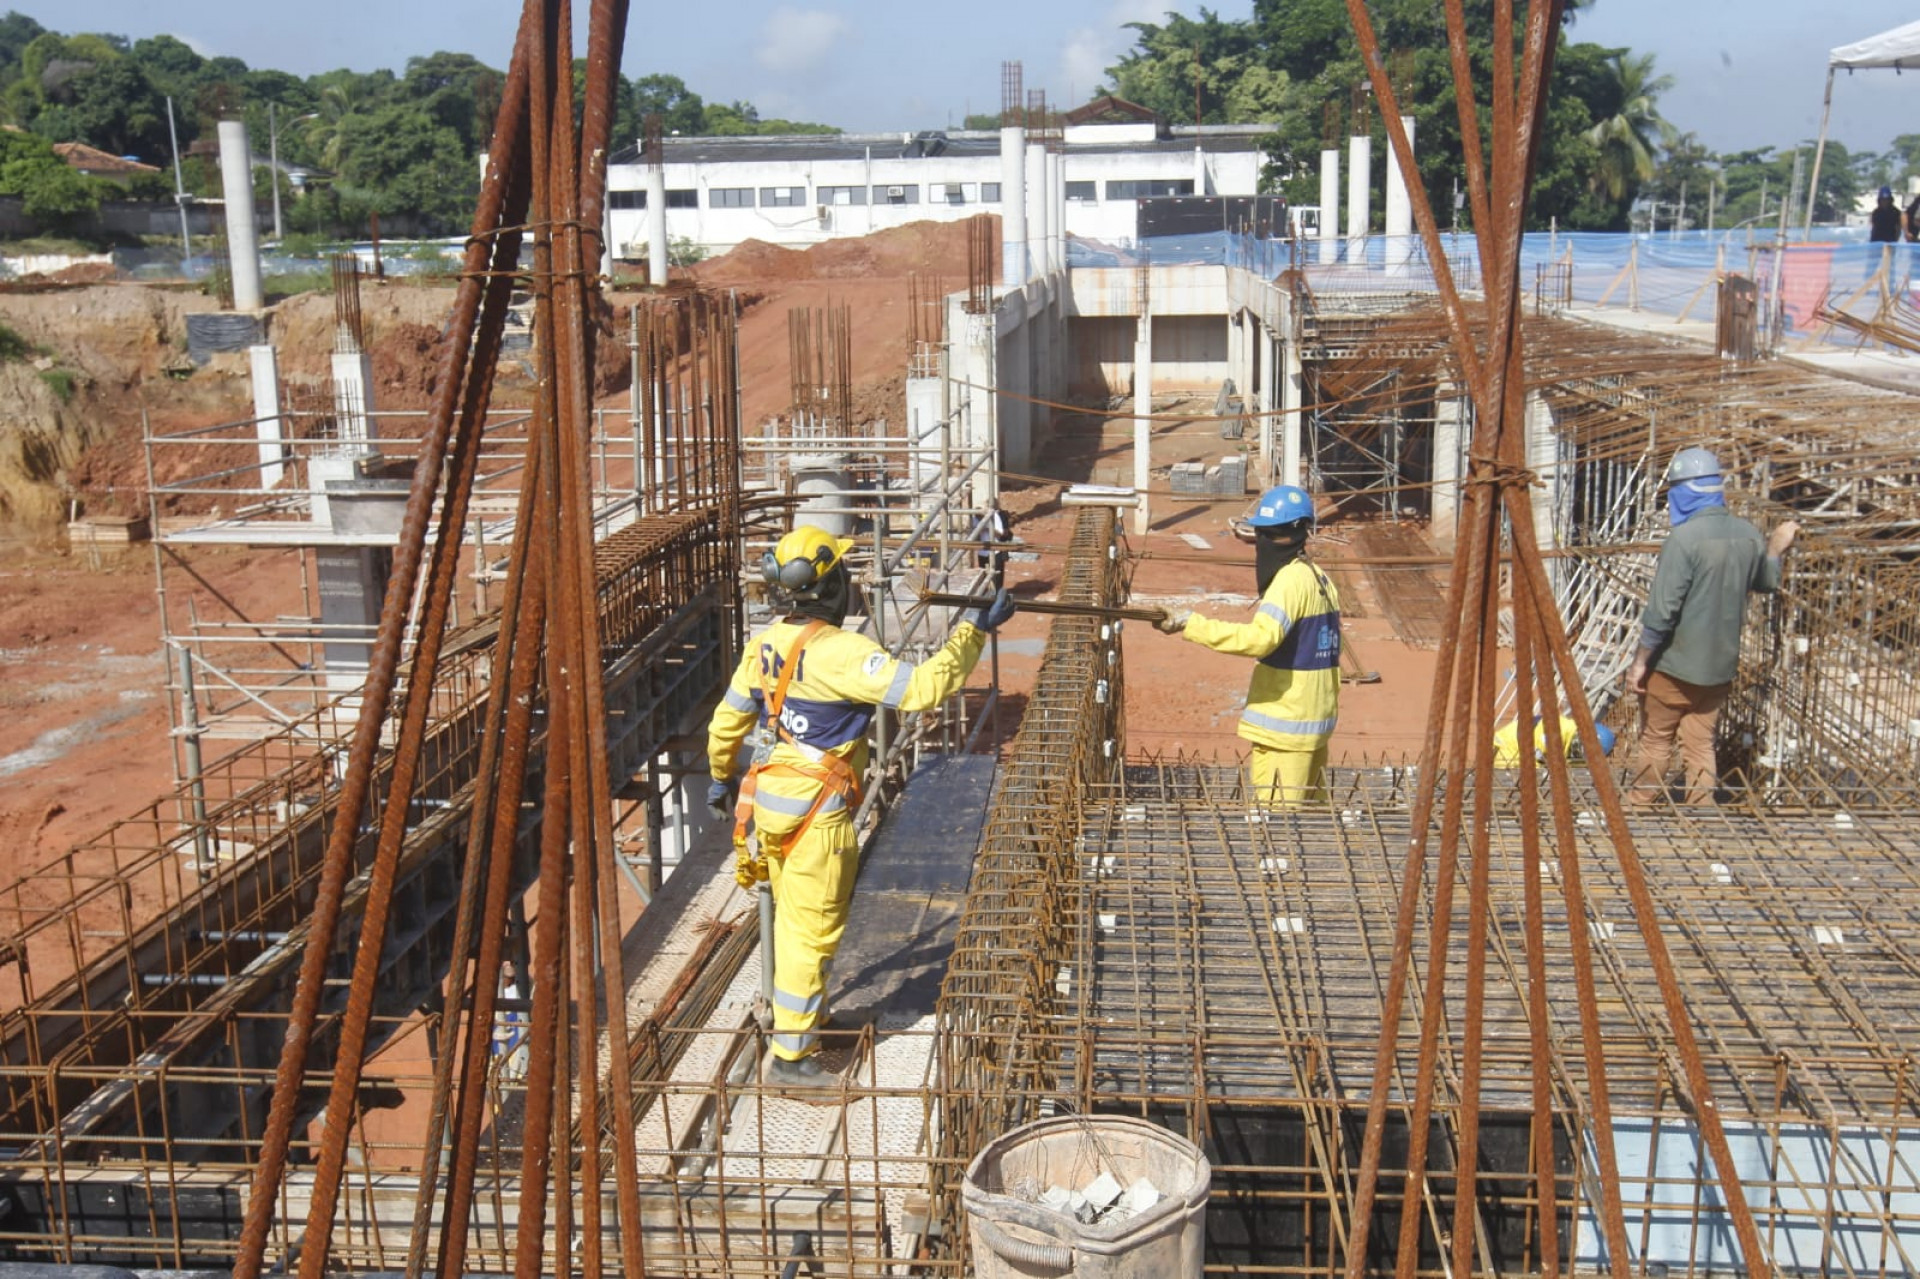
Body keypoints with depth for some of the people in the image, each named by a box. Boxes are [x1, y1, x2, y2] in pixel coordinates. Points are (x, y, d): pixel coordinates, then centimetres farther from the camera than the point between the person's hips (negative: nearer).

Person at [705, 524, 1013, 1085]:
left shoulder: (767, 643, 3)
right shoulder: (840, 652, -23)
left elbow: (727, 719, 13)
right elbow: (923, 687, -29)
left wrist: (720, 777, 28)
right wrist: (976, 630, -21)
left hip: (767, 802, 8)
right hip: (815, 813, -8)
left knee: (796, 921, 23)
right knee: (810, 930, 3)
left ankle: (808, 1021, 40)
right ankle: (790, 1056, 13)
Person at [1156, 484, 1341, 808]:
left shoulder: (1292, 579, -17)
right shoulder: (1320, 579, 14)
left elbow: (1260, 638, -32)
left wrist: (1192, 623, -32)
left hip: (1284, 725, -10)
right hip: (1314, 719, 10)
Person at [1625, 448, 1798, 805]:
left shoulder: (1684, 538, -22)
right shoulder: (1748, 535, -1)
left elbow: (1662, 610, -22)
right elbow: (1767, 582, 19)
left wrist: (1640, 661, -13)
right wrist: (1776, 548, 37)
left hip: (1675, 665, -5)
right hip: (1720, 665, 6)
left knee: (1655, 741, 10)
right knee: (1701, 744, 14)